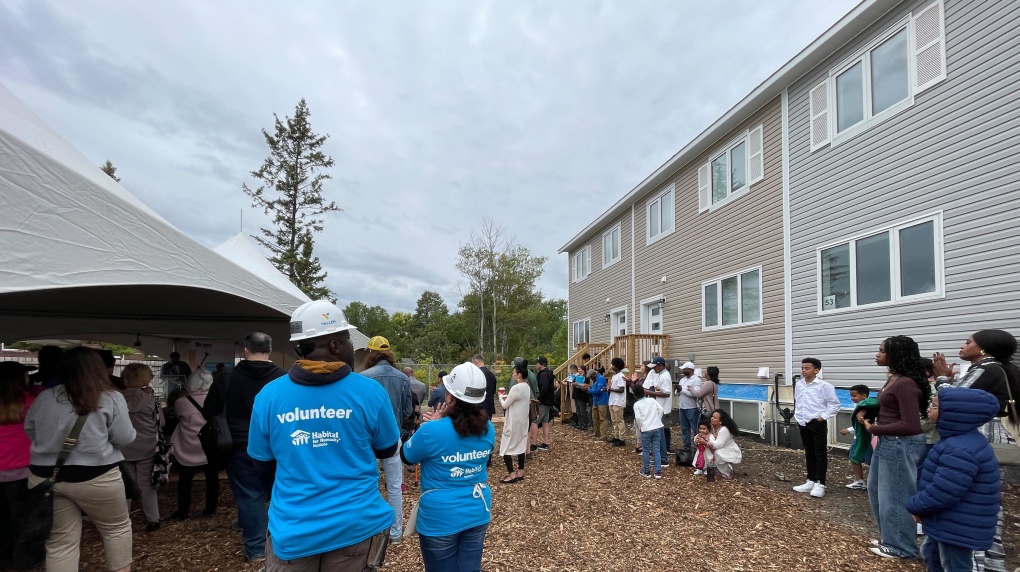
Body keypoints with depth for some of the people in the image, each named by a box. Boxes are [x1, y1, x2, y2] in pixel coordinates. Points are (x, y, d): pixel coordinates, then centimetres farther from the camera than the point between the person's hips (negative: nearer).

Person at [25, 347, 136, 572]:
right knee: (117, 527, 16)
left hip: (45, 476, 4)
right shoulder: (111, 398, -6)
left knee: (60, 541, 13)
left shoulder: (43, 399, 6)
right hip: (95, 477, -4)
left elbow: (29, 432, 20)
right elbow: (125, 438, -5)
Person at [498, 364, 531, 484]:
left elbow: (505, 405, -14)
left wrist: (501, 397, 4)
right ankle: (520, 472, 20)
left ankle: (512, 475, -1)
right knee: (520, 446, 14)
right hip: (523, 420, 9)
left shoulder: (516, 388, -23)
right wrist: (507, 397, 9)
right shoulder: (526, 387, 6)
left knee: (506, 448, -1)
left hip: (514, 422, -9)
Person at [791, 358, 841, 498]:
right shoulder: (799, 385, 7)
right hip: (803, 424, 6)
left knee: (820, 453, 2)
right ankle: (811, 481, 23)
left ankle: (820, 484, 7)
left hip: (818, 424, -6)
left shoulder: (824, 386, -12)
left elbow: (834, 405, -9)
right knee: (809, 453, 14)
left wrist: (823, 417, -13)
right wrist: (797, 415, 9)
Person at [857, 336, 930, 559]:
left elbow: (910, 425, -25)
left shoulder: (905, 384, -23)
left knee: (894, 494, 6)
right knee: (877, 489, 21)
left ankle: (900, 546, 23)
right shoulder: (893, 379, 7)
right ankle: (891, 537, 36)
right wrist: (866, 411, 10)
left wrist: (874, 429, -16)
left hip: (901, 445, -10)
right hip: (887, 442, 10)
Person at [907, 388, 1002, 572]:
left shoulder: (960, 451, -33)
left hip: (958, 528, -11)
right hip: (951, 523, 11)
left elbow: (940, 493, -31)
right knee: (931, 554, 27)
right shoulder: (961, 441, 4)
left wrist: (914, 506, -12)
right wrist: (918, 506, 8)